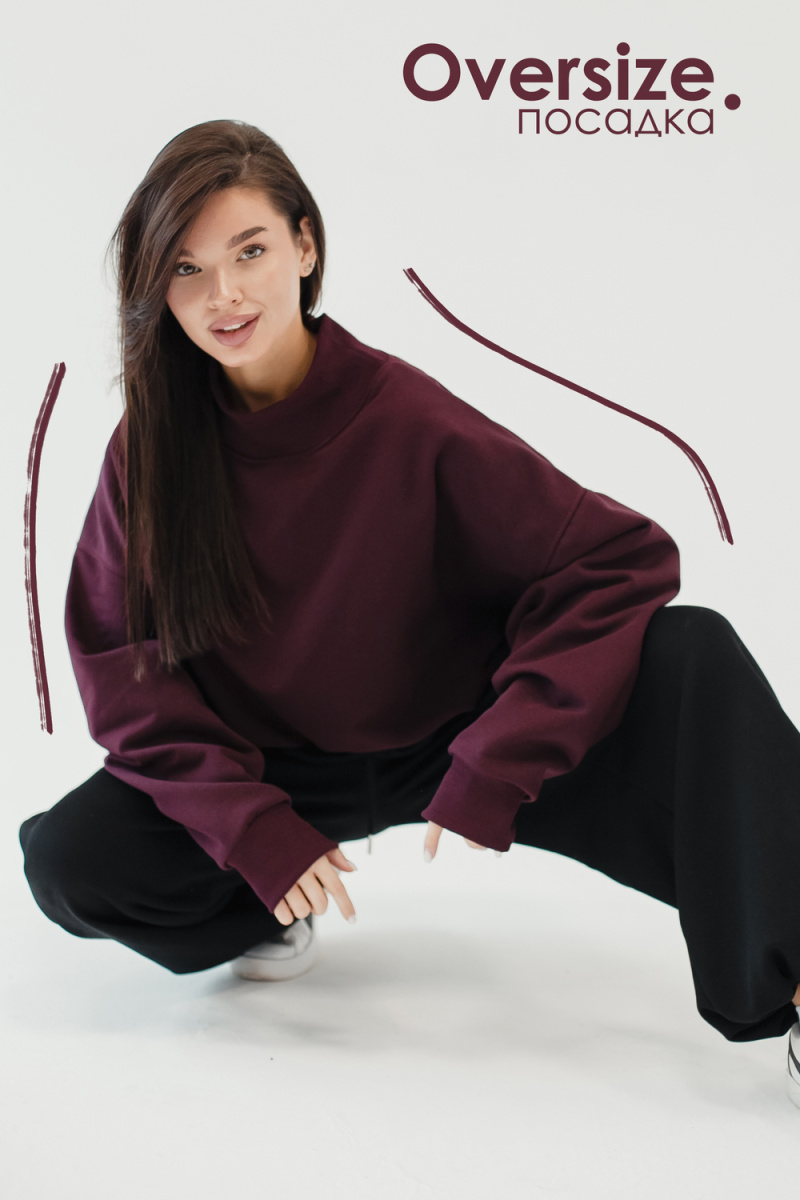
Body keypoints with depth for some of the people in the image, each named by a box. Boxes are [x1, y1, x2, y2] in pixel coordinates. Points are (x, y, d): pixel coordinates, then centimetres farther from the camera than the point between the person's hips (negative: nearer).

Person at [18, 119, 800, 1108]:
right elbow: (124, 671, -8)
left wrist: (488, 776, -27)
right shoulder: (150, 448, -12)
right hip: (270, 772, 2)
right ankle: (274, 913, 7)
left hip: (447, 743, -2)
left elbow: (624, 559, -21)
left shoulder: (413, 424, -21)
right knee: (68, 865, -23)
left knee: (693, 655, -25)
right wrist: (257, 831, -21)